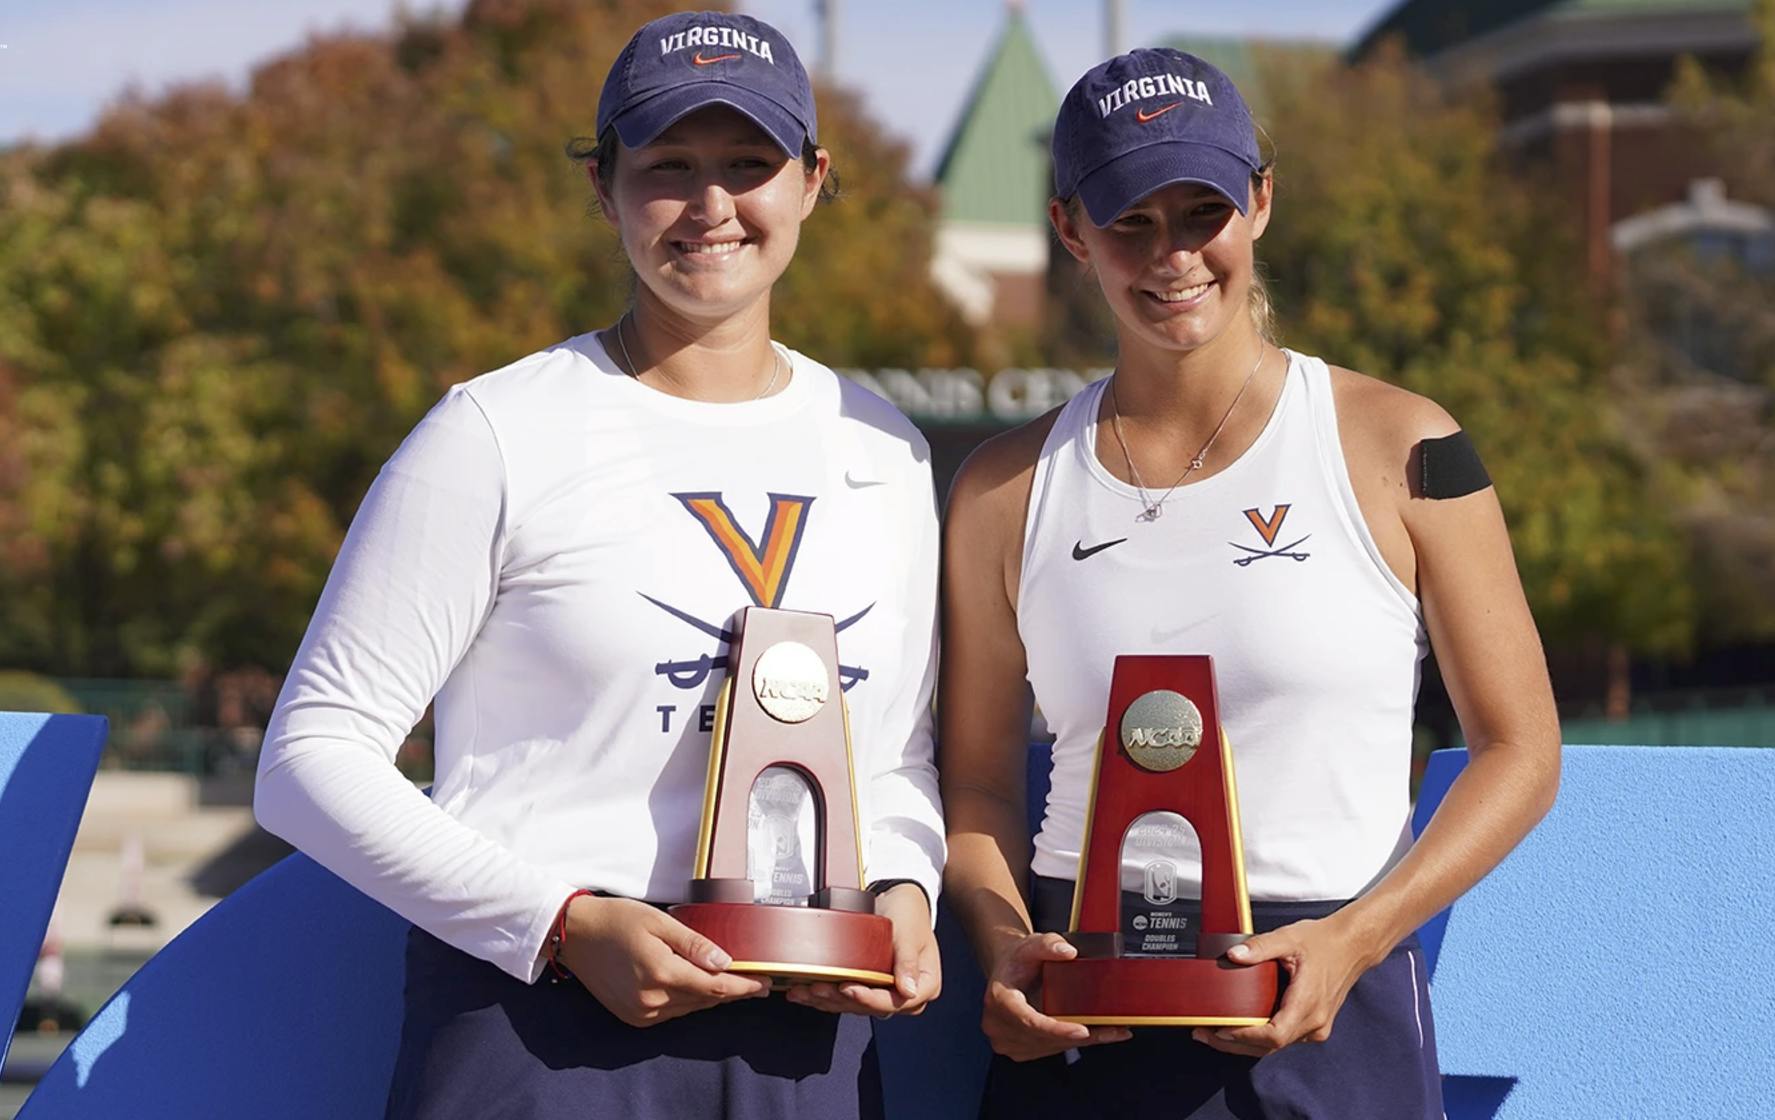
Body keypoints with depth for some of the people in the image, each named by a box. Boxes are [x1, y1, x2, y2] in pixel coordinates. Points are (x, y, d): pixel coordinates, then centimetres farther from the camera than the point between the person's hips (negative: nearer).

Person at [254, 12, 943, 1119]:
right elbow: (312, 758, -6)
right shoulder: (501, 436, -4)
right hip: (539, 1027, -4)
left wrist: (904, 887, 0)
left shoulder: (883, 453, 11)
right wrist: (565, 923, -15)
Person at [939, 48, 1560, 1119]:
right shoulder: (1008, 491, 6)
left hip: (1328, 1022, -1)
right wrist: (1005, 942, -8)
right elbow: (978, 784, 11)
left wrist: (1352, 939, -12)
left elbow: (1521, 750, 0)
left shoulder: (1395, 447, -1)